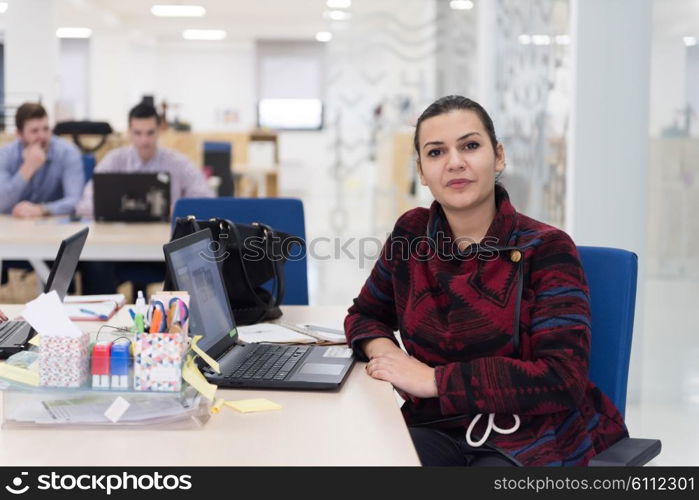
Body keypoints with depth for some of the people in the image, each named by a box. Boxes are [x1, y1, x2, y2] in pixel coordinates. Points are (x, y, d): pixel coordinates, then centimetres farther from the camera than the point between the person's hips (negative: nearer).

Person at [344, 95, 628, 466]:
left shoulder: (546, 249, -9)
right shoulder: (411, 234, 4)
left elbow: (563, 379, -18)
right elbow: (364, 314, 21)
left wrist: (435, 380, -21)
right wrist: (383, 350, -5)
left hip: (534, 440, -3)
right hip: (439, 431, 4)